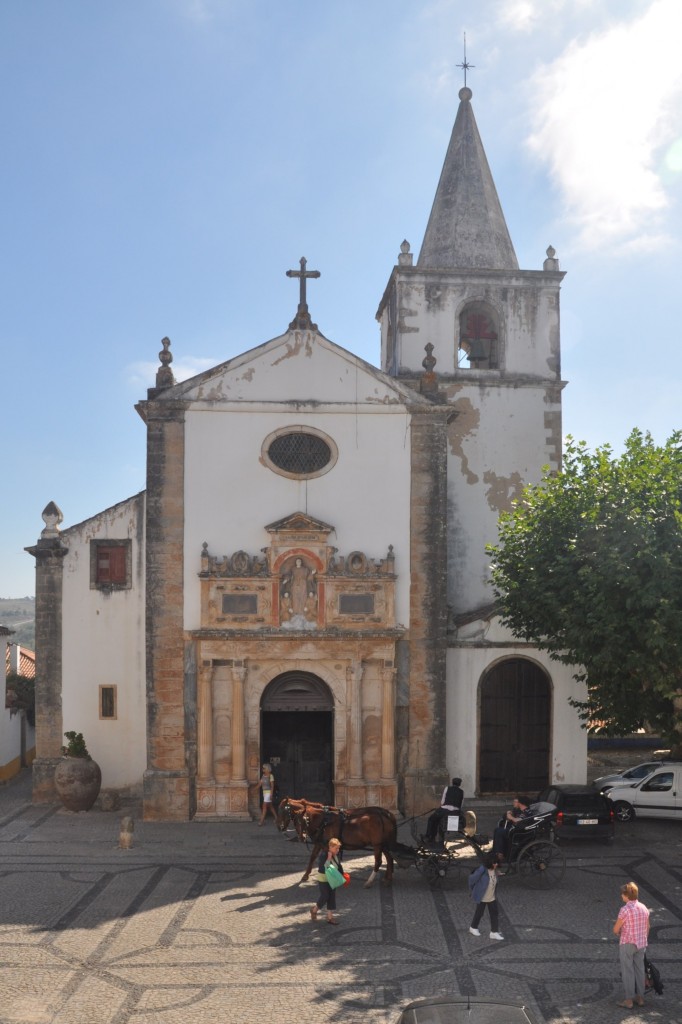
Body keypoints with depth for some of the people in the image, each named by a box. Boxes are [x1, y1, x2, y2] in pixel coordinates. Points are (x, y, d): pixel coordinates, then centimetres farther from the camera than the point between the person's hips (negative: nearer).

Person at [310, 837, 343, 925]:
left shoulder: (337, 854, -5)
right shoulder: (323, 855, -26)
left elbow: (339, 865, 10)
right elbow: (322, 868, -30)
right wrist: (329, 858, -36)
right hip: (323, 879, -7)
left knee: (332, 897, 9)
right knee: (325, 896, 0)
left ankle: (330, 916, 19)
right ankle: (314, 910, 28)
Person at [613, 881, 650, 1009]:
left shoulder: (625, 910, -21)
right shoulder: (643, 908, 0)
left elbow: (616, 929, -13)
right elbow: (647, 928, 11)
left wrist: (618, 934, 10)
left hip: (627, 944, -6)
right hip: (640, 944, 6)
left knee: (627, 972, 2)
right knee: (639, 970, 16)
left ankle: (629, 1000, 6)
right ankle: (640, 998, 22)